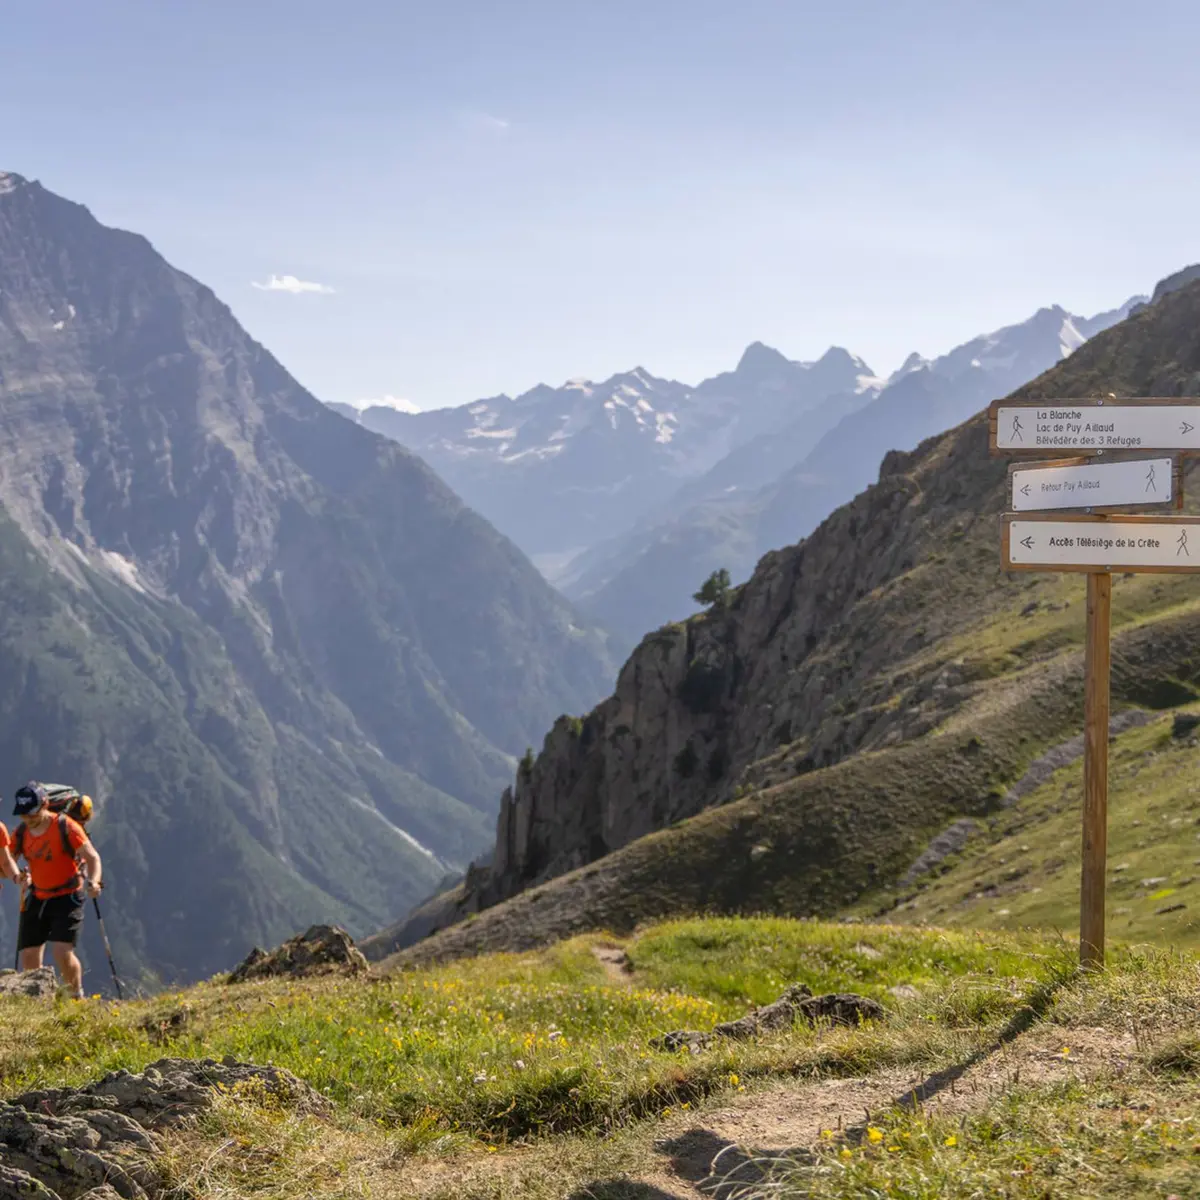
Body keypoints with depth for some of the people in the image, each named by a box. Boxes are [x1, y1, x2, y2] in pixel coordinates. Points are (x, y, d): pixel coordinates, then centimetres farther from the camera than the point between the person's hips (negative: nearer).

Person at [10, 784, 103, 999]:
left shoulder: (66, 827, -13)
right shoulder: (22, 832, 1)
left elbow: (92, 857, -13)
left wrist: (93, 881, -32)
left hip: (67, 896, -5)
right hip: (37, 898, 5)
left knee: (62, 952, -18)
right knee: (28, 956, 2)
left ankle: (77, 998, 2)